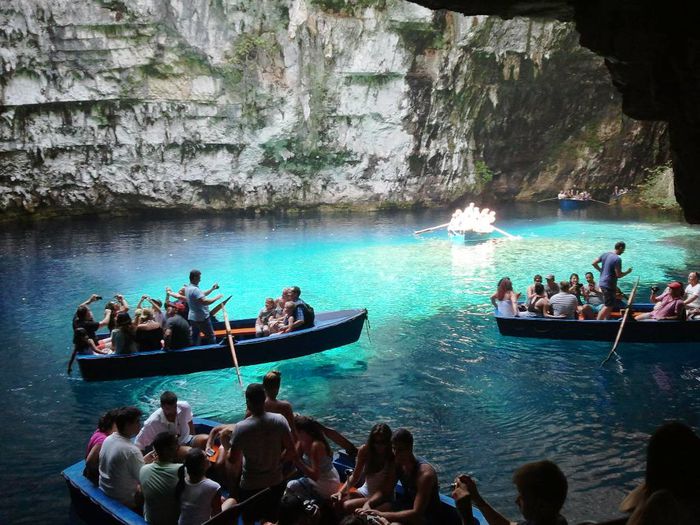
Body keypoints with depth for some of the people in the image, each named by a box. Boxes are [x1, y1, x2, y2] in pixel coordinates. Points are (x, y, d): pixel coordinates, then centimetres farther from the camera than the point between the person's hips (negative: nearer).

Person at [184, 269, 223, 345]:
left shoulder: (187, 288, 8)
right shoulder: (195, 289, -24)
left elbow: (201, 295, 19)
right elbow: (205, 301, -33)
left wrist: (212, 289, 14)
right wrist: (216, 298, -22)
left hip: (192, 317, 9)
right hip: (201, 318, -9)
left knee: (195, 337, 12)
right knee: (210, 336, 2)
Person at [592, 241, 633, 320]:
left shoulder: (605, 254, 5)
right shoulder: (617, 259, -19)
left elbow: (594, 263, 9)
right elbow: (618, 275, -19)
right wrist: (627, 272, -3)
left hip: (602, 282, 9)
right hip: (609, 285, -9)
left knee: (610, 304, 21)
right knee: (608, 306, -3)